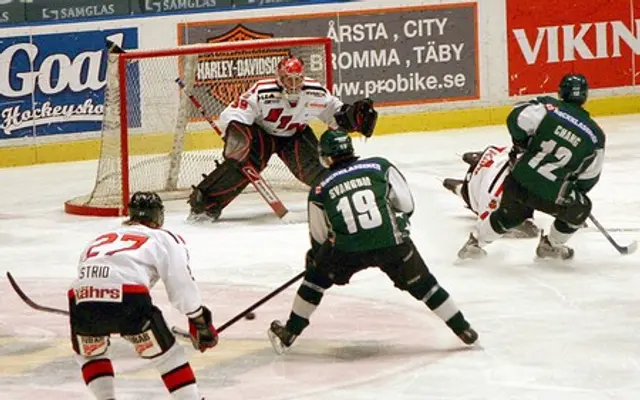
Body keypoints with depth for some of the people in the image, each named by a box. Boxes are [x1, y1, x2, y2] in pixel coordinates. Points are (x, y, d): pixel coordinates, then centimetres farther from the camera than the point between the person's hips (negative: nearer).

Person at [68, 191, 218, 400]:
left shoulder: (100, 239, 38)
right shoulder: (165, 239, 24)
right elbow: (181, 284, 14)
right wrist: (200, 321, 22)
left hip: (82, 299, 4)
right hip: (128, 299, -3)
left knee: (90, 352, 32)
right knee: (165, 353, 15)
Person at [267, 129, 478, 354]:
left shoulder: (320, 191, 12)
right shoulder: (380, 167, 9)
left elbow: (319, 238, 20)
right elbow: (406, 205, 9)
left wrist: (313, 258, 41)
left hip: (346, 250, 0)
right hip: (392, 243, 0)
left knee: (316, 277, 24)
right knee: (422, 284, 19)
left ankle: (289, 333, 26)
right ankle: (462, 329, 25)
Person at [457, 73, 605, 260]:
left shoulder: (548, 107, -2)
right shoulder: (595, 136, 2)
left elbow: (517, 119, -11)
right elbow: (589, 177, 9)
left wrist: (522, 144, 8)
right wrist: (576, 192, 28)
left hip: (518, 182, 2)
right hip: (551, 194, -2)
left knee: (509, 214, 31)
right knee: (580, 209, 27)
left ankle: (475, 242, 37)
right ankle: (550, 246, 36)